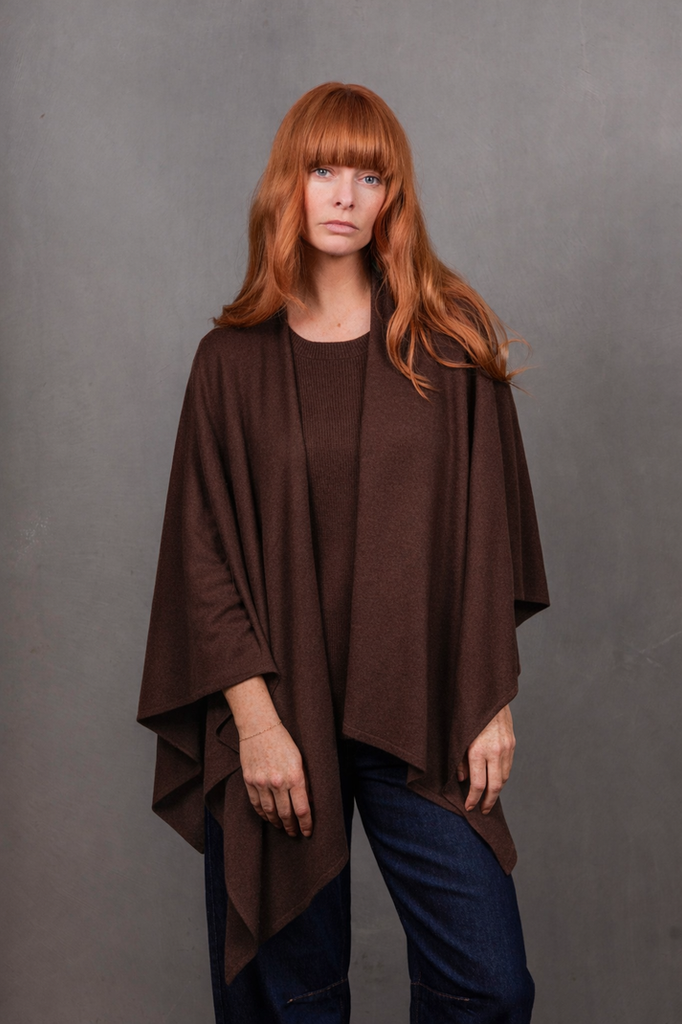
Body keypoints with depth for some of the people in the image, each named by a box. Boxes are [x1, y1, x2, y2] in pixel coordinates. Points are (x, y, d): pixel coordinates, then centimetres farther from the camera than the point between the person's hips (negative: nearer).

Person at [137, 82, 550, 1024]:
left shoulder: (452, 341, 3)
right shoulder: (234, 360, 2)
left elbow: (489, 530, 3)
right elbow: (203, 554, -1)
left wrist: (494, 702, 0)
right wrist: (255, 717, -9)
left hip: (419, 716, 1)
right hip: (276, 715, 0)